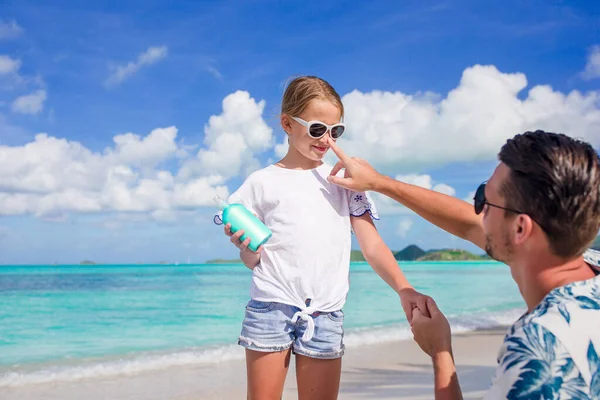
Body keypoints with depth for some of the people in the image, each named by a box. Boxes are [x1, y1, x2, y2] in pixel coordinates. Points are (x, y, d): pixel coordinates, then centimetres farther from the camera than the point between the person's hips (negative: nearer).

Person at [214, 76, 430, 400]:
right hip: (270, 308, -1)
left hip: (326, 315, 2)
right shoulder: (262, 182, 5)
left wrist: (403, 288, -13)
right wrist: (245, 247, -16)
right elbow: (253, 261, 7)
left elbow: (371, 244, 3)